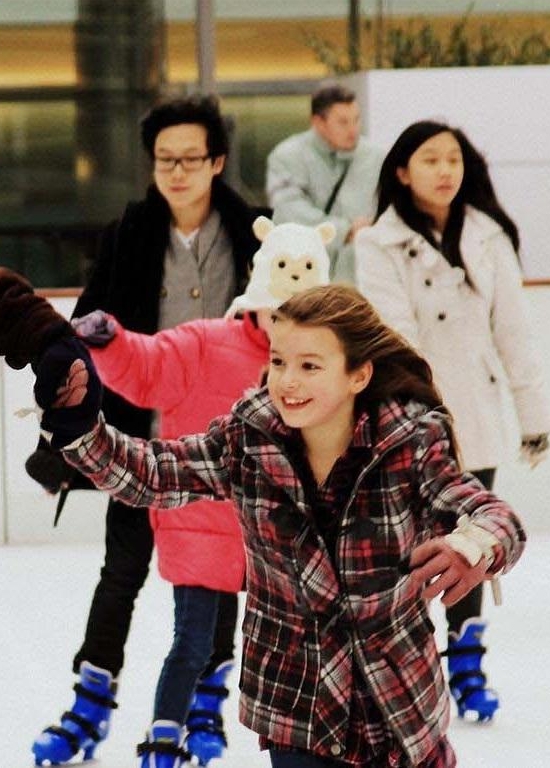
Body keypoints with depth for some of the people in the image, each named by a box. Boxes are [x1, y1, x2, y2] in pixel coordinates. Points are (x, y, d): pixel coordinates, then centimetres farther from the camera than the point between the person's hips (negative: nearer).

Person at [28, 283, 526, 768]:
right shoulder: (248, 440, -9)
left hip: (401, 700, -1)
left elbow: (495, 517, -25)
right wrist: (81, 431, -28)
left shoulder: (411, 443, -16)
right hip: (295, 701, 1)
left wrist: (471, 549, -49)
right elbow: (150, 474, -8)